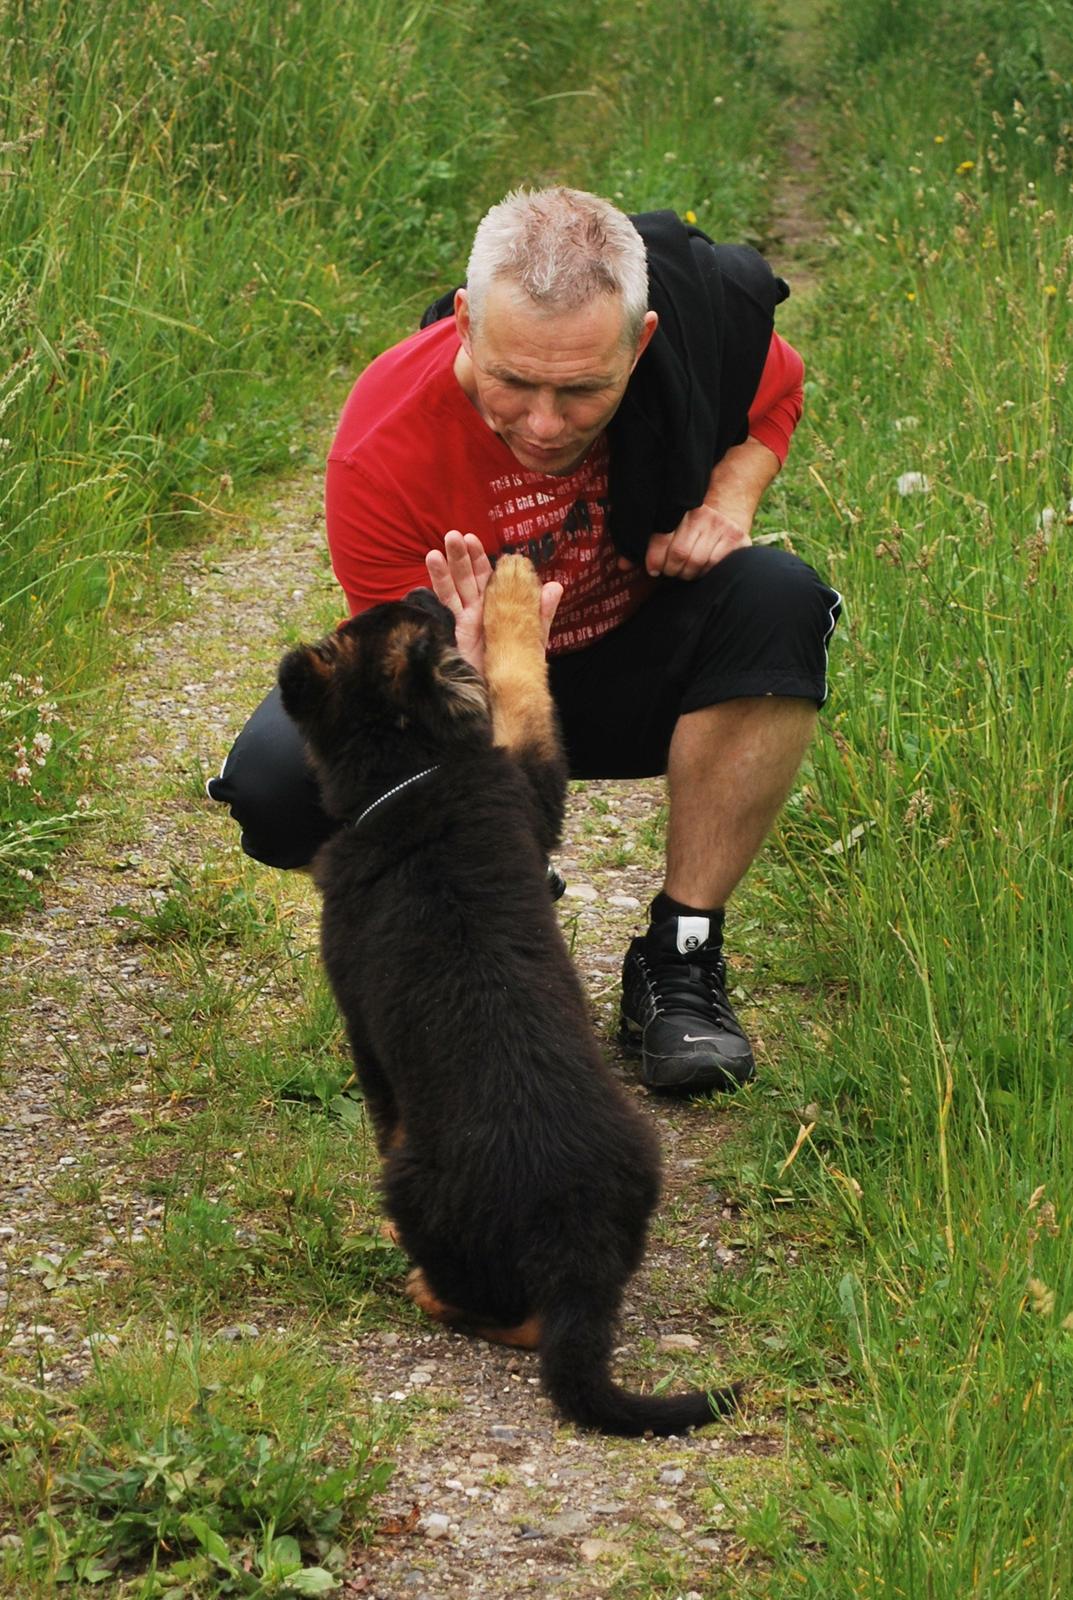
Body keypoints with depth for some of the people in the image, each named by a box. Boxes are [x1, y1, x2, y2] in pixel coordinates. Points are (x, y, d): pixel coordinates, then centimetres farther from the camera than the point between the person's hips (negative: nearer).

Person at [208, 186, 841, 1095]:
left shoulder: (698, 312, -24)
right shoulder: (384, 450, -32)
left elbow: (776, 392, 4)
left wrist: (731, 494, -19)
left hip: (639, 663, 2)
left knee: (779, 603, -31)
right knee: (280, 774, -31)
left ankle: (681, 957, -16)